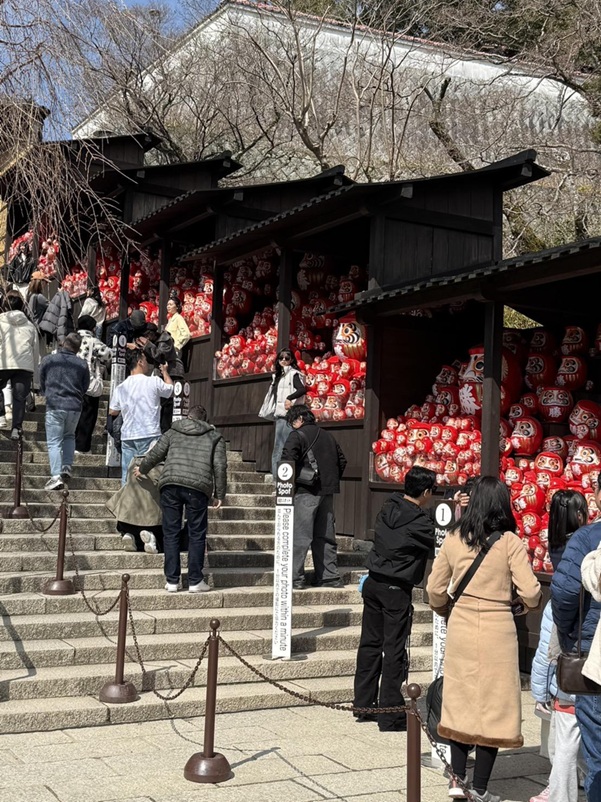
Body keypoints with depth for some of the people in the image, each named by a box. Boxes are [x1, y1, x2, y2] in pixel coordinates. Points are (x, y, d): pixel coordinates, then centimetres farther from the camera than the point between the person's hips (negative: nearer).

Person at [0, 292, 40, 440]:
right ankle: (16, 428, 1)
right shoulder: (29, 325, 14)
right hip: (25, 366, 2)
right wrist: (35, 372, 24)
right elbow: (36, 350, 17)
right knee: (20, 397, 6)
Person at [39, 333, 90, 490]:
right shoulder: (83, 364, 3)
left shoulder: (47, 360, -1)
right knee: (69, 436, 24)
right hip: (75, 407, 2)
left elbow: (42, 385, 11)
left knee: (54, 442, 0)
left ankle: (56, 476, -11)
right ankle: (67, 467, 12)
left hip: (54, 406, -2)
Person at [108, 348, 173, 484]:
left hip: (127, 437, 5)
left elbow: (112, 411, 15)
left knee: (127, 476, 8)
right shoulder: (154, 382, -6)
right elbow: (170, 388, 13)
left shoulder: (121, 388, 5)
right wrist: (164, 371, 29)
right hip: (149, 436, -4)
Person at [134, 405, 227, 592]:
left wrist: (142, 470, 39)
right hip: (198, 487, -1)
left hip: (170, 484, 2)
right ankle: (195, 582, 7)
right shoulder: (215, 437, 18)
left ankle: (172, 581, 9)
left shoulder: (173, 432, 22)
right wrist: (219, 495, 11)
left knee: (171, 533, 7)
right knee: (196, 535, 6)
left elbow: (155, 454, 20)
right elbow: (220, 466, 7)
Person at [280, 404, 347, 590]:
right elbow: (342, 461, 21)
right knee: (325, 535, 12)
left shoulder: (297, 435, -5)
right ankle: (329, 576, 15)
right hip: (328, 491, 7)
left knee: (300, 536, -6)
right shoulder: (328, 436, 17)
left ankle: (295, 577, -8)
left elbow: (287, 461, -16)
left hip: (306, 492, -7)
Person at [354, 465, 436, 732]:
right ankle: (391, 716, 5)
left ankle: (363, 705, 23)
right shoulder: (420, 522, -16)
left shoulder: (388, 508, 4)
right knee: (394, 651, 0)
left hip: (373, 583, 7)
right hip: (396, 590, -7)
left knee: (370, 644, 14)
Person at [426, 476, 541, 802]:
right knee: (493, 705, 7)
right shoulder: (510, 542, -9)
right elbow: (530, 593, -12)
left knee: (460, 701, 15)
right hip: (497, 631, -3)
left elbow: (435, 589, 5)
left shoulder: (453, 539, 1)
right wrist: (528, 604, 11)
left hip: (460, 629, 3)